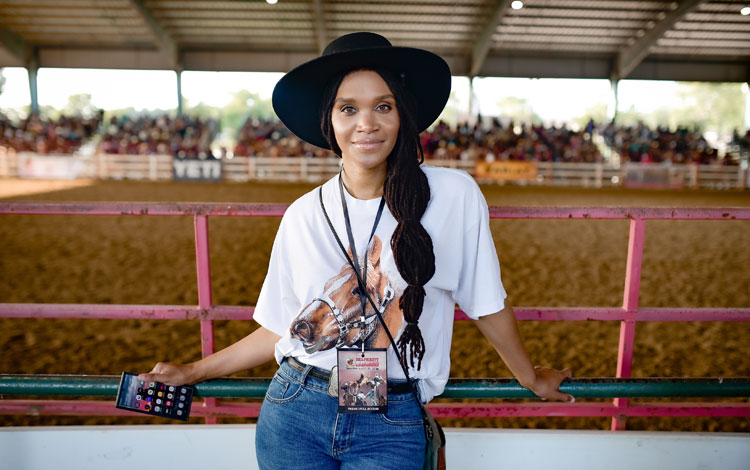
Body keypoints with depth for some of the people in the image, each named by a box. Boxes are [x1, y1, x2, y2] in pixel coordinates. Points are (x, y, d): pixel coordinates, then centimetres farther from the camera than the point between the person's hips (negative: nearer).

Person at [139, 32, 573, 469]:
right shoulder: (303, 216, -3)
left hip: (391, 429, -1)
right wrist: (192, 372, 9)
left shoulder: (453, 195, -10)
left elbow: (488, 303, 1)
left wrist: (531, 377, 13)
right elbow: (281, 329, 6)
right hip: (293, 415, 2)